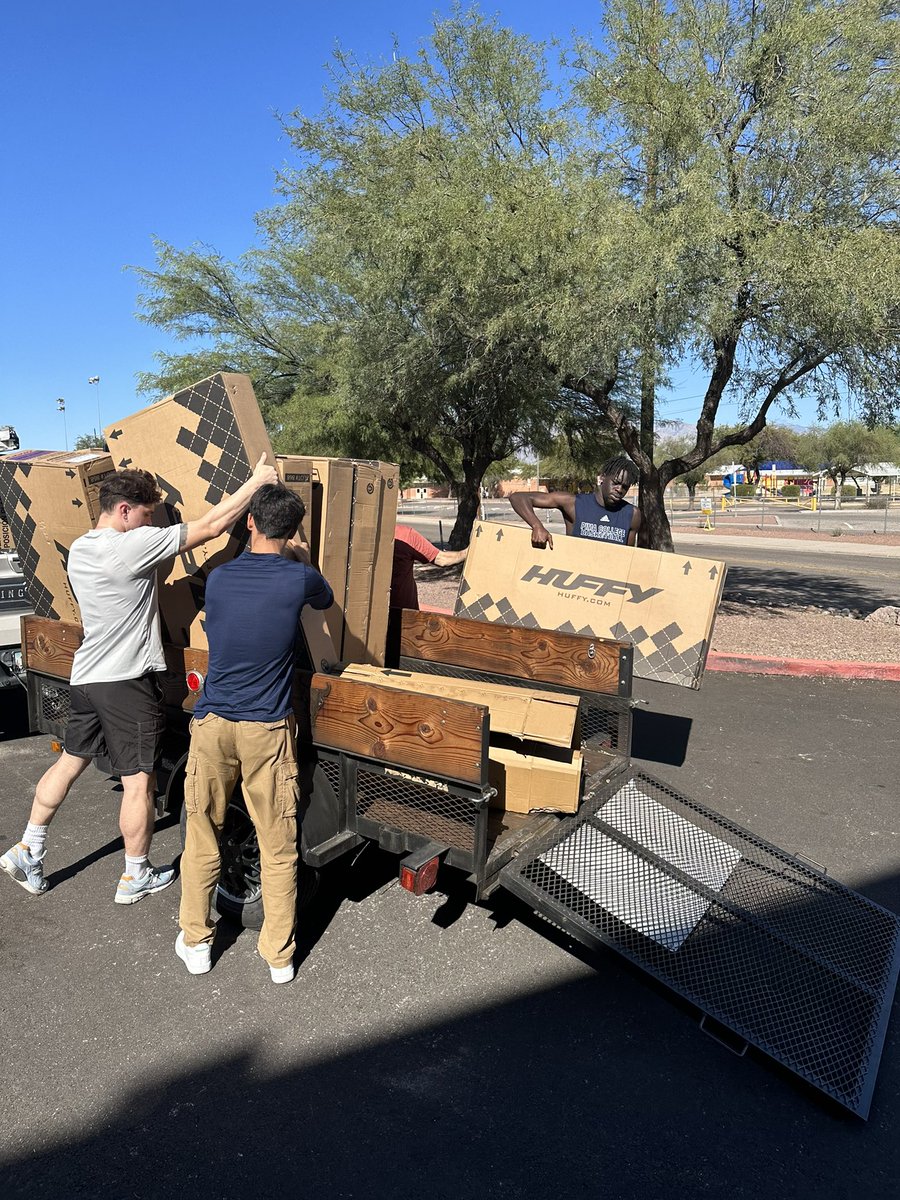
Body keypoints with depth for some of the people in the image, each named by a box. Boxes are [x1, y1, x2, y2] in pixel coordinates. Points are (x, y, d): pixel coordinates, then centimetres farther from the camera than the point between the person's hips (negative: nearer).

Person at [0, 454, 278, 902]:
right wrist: (256, 481, -11)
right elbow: (211, 526, -19)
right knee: (139, 781, 4)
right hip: (127, 681, -8)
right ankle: (135, 877, 17)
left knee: (70, 761, 22)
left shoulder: (78, 549, 6)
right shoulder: (134, 545, -19)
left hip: (85, 677, 8)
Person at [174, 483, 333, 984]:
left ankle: (195, 943, 32)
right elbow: (328, 600, 15)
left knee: (202, 837, 17)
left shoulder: (219, 578, 1)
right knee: (279, 847, 9)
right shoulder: (299, 577, -9)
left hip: (212, 723, 3)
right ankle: (280, 955, 21)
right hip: (268, 730, -2)